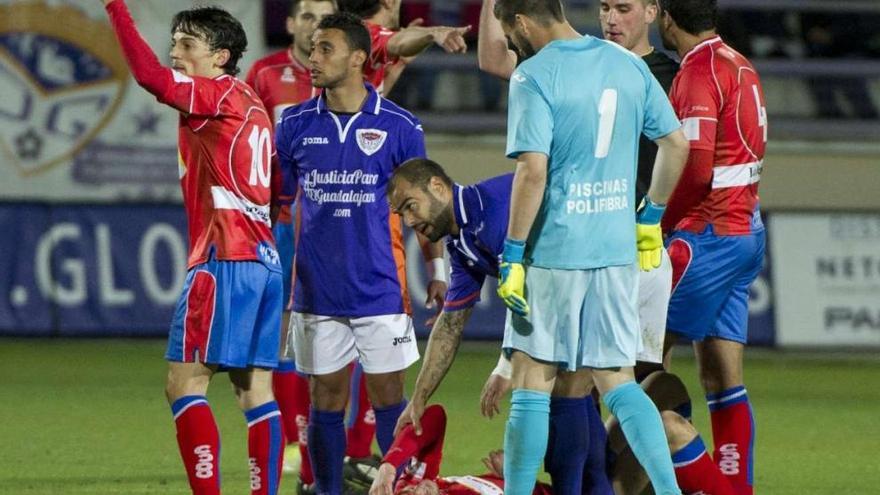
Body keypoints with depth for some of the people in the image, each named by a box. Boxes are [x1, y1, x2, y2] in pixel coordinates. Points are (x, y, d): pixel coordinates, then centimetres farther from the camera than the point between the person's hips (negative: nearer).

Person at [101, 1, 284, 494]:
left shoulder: (220, 95, -7)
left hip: (224, 258, -9)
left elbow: (152, 78, -25)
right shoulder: (251, 106, 19)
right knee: (255, 389, 6)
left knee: (184, 382, -9)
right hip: (263, 258, 9)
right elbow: (278, 190, 22)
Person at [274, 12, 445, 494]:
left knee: (388, 399, 1)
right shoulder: (294, 125, 3)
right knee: (325, 402, 6)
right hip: (316, 292, 2)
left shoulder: (399, 126, -3)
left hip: (381, 290, -2)